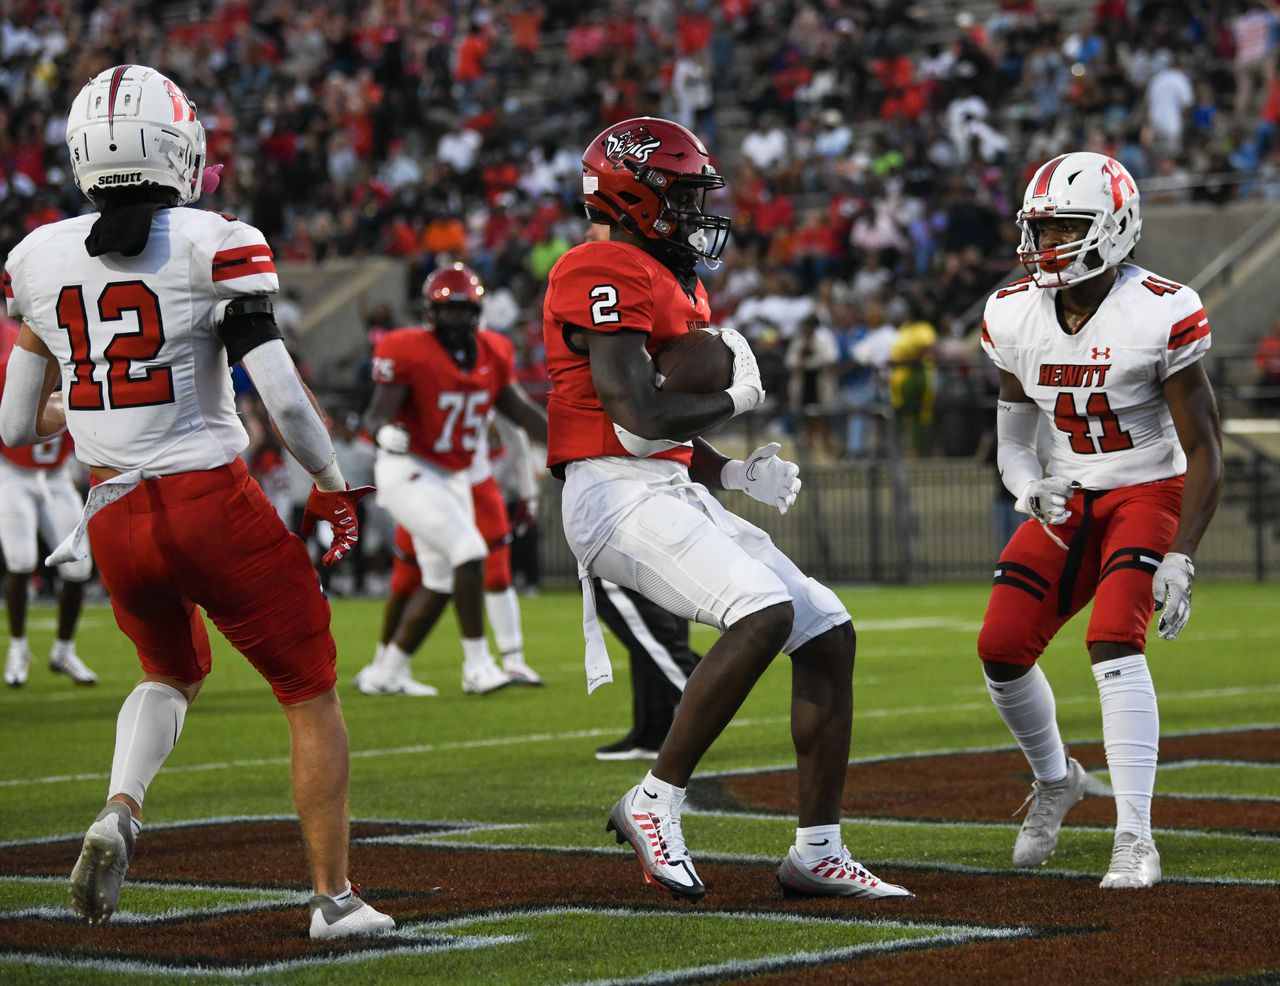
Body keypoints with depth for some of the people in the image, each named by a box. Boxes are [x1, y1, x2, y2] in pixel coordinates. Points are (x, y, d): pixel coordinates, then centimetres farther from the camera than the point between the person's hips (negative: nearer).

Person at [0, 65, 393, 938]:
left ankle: (121, 810, 3)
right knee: (311, 694, 14)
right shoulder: (214, 246, -10)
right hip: (214, 506, -4)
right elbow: (283, 397, -14)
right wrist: (334, 487, 2)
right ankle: (335, 898, 17)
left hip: (115, 520, 4)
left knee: (174, 671, 30)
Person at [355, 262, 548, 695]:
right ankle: (477, 667, -13)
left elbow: (520, 410, 11)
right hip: (408, 472, -8)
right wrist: (384, 431, -43)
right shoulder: (409, 352, -18)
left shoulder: (493, 353, 2)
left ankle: (386, 672, 24)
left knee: (441, 583, 11)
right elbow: (377, 413, -20)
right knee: (469, 551, -21)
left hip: (452, 477, 8)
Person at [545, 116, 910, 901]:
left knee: (829, 632, 6)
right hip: (617, 494, -10)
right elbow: (639, 417, -21)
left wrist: (734, 473, 10)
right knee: (766, 612, -30)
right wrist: (737, 397, -4)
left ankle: (818, 850, 11)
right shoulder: (607, 274, -11)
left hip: (675, 493, 10)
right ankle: (655, 803, -18)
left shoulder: (673, 282, 21)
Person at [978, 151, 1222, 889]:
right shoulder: (1015, 316, -4)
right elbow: (1014, 439, 9)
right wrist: (1029, 488, -13)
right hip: (1069, 498, 5)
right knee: (1002, 647, -5)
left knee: (1113, 640, -25)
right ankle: (1056, 778, 26)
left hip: (1151, 492, -5)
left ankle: (1135, 838, -21)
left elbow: (1204, 451, -15)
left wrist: (1181, 557, -23)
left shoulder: (1161, 315, -20)